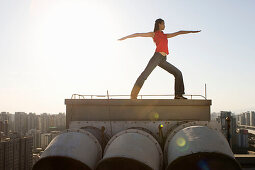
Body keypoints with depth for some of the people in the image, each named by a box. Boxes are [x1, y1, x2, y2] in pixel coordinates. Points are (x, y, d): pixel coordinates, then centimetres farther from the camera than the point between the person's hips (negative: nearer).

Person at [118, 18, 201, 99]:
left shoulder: (165, 35, 29)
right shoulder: (153, 34, 14)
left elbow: (179, 32, 33)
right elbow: (138, 34, 15)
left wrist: (192, 31, 36)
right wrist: (125, 37, 14)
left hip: (163, 60, 7)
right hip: (157, 56, -7)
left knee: (178, 73, 2)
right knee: (145, 73, -20)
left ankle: (178, 95, 1)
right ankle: (133, 96, -25)